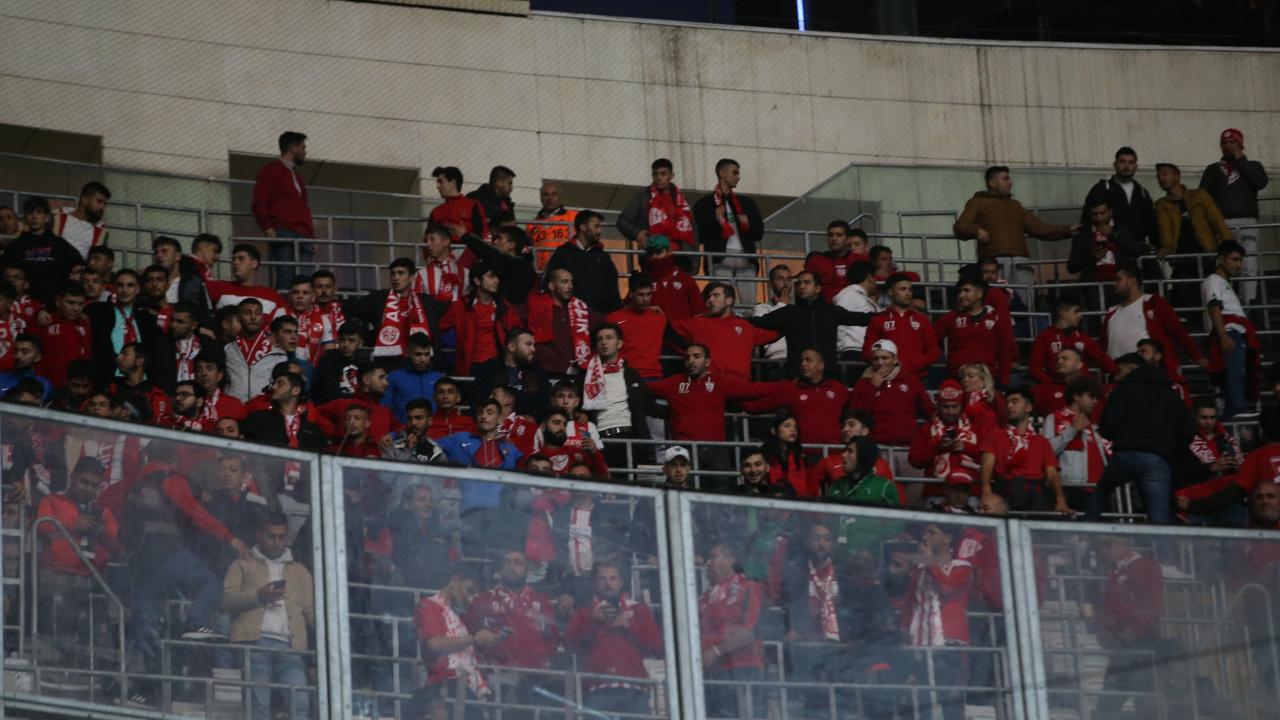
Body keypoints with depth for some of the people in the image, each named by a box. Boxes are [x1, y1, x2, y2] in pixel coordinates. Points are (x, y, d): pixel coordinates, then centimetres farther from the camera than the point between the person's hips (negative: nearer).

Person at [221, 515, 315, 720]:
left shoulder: (300, 571, 29)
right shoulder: (243, 566, 22)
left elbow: (311, 610, 19)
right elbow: (227, 601, 8)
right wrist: (258, 596, -9)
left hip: (289, 645, 2)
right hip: (255, 642, -2)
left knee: (300, 703, -17)